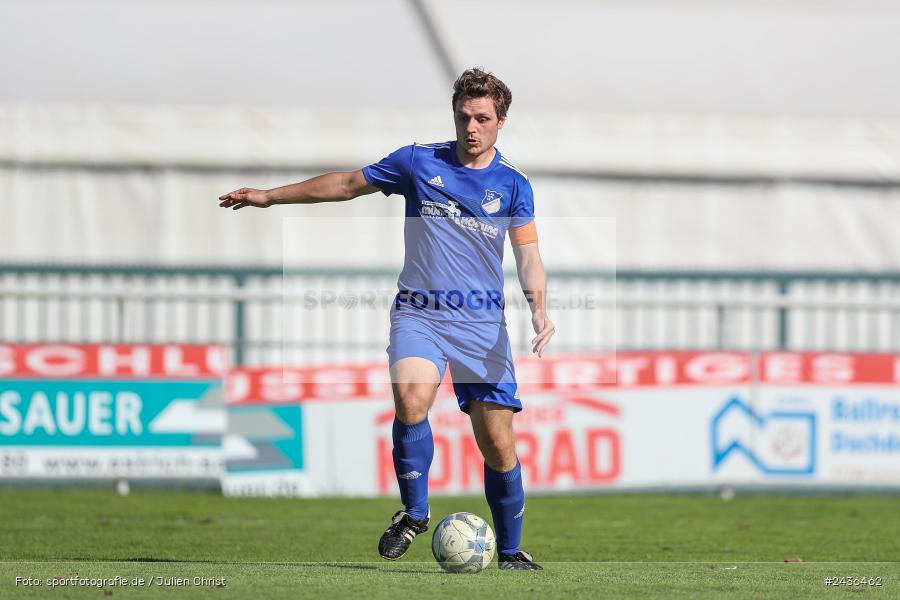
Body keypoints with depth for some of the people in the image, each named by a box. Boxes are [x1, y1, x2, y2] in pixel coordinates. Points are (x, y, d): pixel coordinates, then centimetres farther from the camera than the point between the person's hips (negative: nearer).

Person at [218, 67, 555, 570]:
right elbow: (347, 184, 14)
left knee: (498, 443, -3)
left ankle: (511, 550, 17)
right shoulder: (419, 162, 3)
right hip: (418, 314, 0)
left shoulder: (512, 184, 3)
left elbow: (529, 255, 0)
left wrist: (540, 309, -20)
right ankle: (414, 513, -9)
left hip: (483, 322, 1)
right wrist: (271, 196, 17)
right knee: (412, 398, -29)